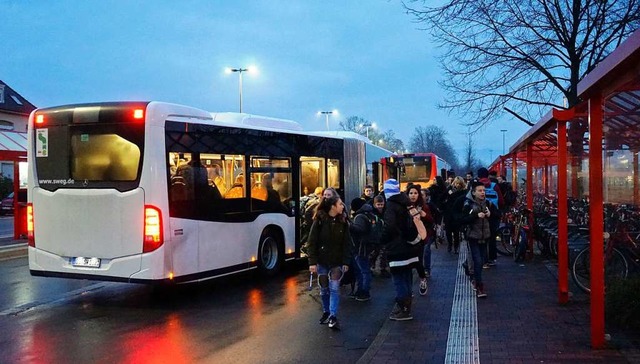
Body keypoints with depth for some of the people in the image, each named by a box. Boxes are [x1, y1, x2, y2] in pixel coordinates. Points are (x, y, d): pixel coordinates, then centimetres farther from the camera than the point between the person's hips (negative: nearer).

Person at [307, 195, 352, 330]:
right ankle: (326, 312, 28)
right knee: (324, 288, 11)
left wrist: (346, 262, -6)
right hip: (322, 261, -1)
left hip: (337, 261, 1)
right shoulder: (319, 221, -9)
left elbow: (347, 243, -1)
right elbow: (312, 242, -8)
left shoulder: (343, 221, -2)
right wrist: (312, 262, -12)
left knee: (334, 288, -6)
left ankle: (333, 317, -6)